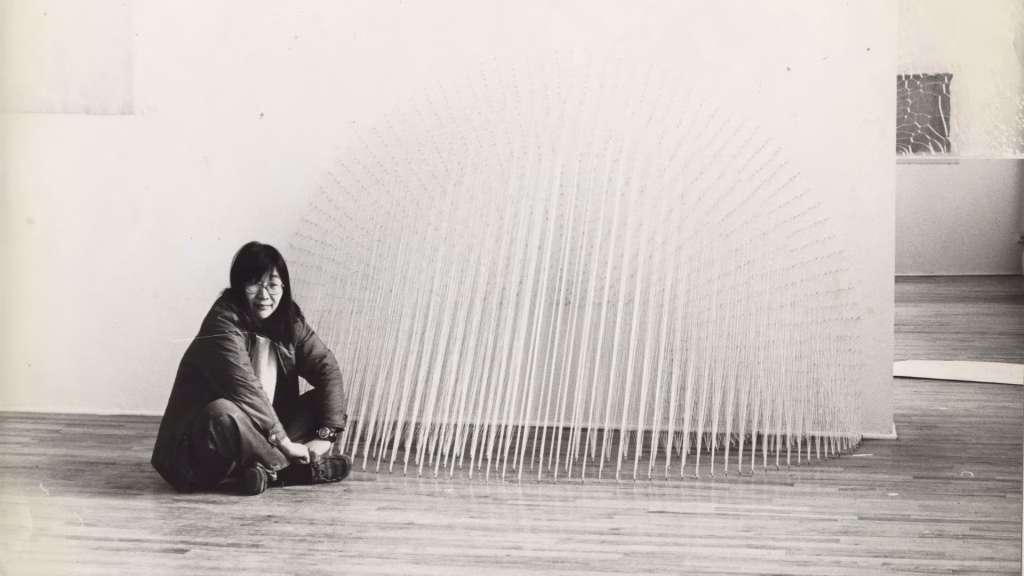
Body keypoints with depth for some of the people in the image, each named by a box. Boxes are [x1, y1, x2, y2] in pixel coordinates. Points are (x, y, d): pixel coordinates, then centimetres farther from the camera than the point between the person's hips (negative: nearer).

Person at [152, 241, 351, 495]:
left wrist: (325, 436, -17)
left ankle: (269, 469, -20)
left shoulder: (288, 320, -1)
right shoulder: (222, 324, -20)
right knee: (223, 413, -38)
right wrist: (284, 442, -29)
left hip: (263, 434, 7)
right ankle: (307, 466, -22)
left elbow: (327, 368, -6)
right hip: (200, 444, -7)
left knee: (323, 399, -5)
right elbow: (245, 391, -29)